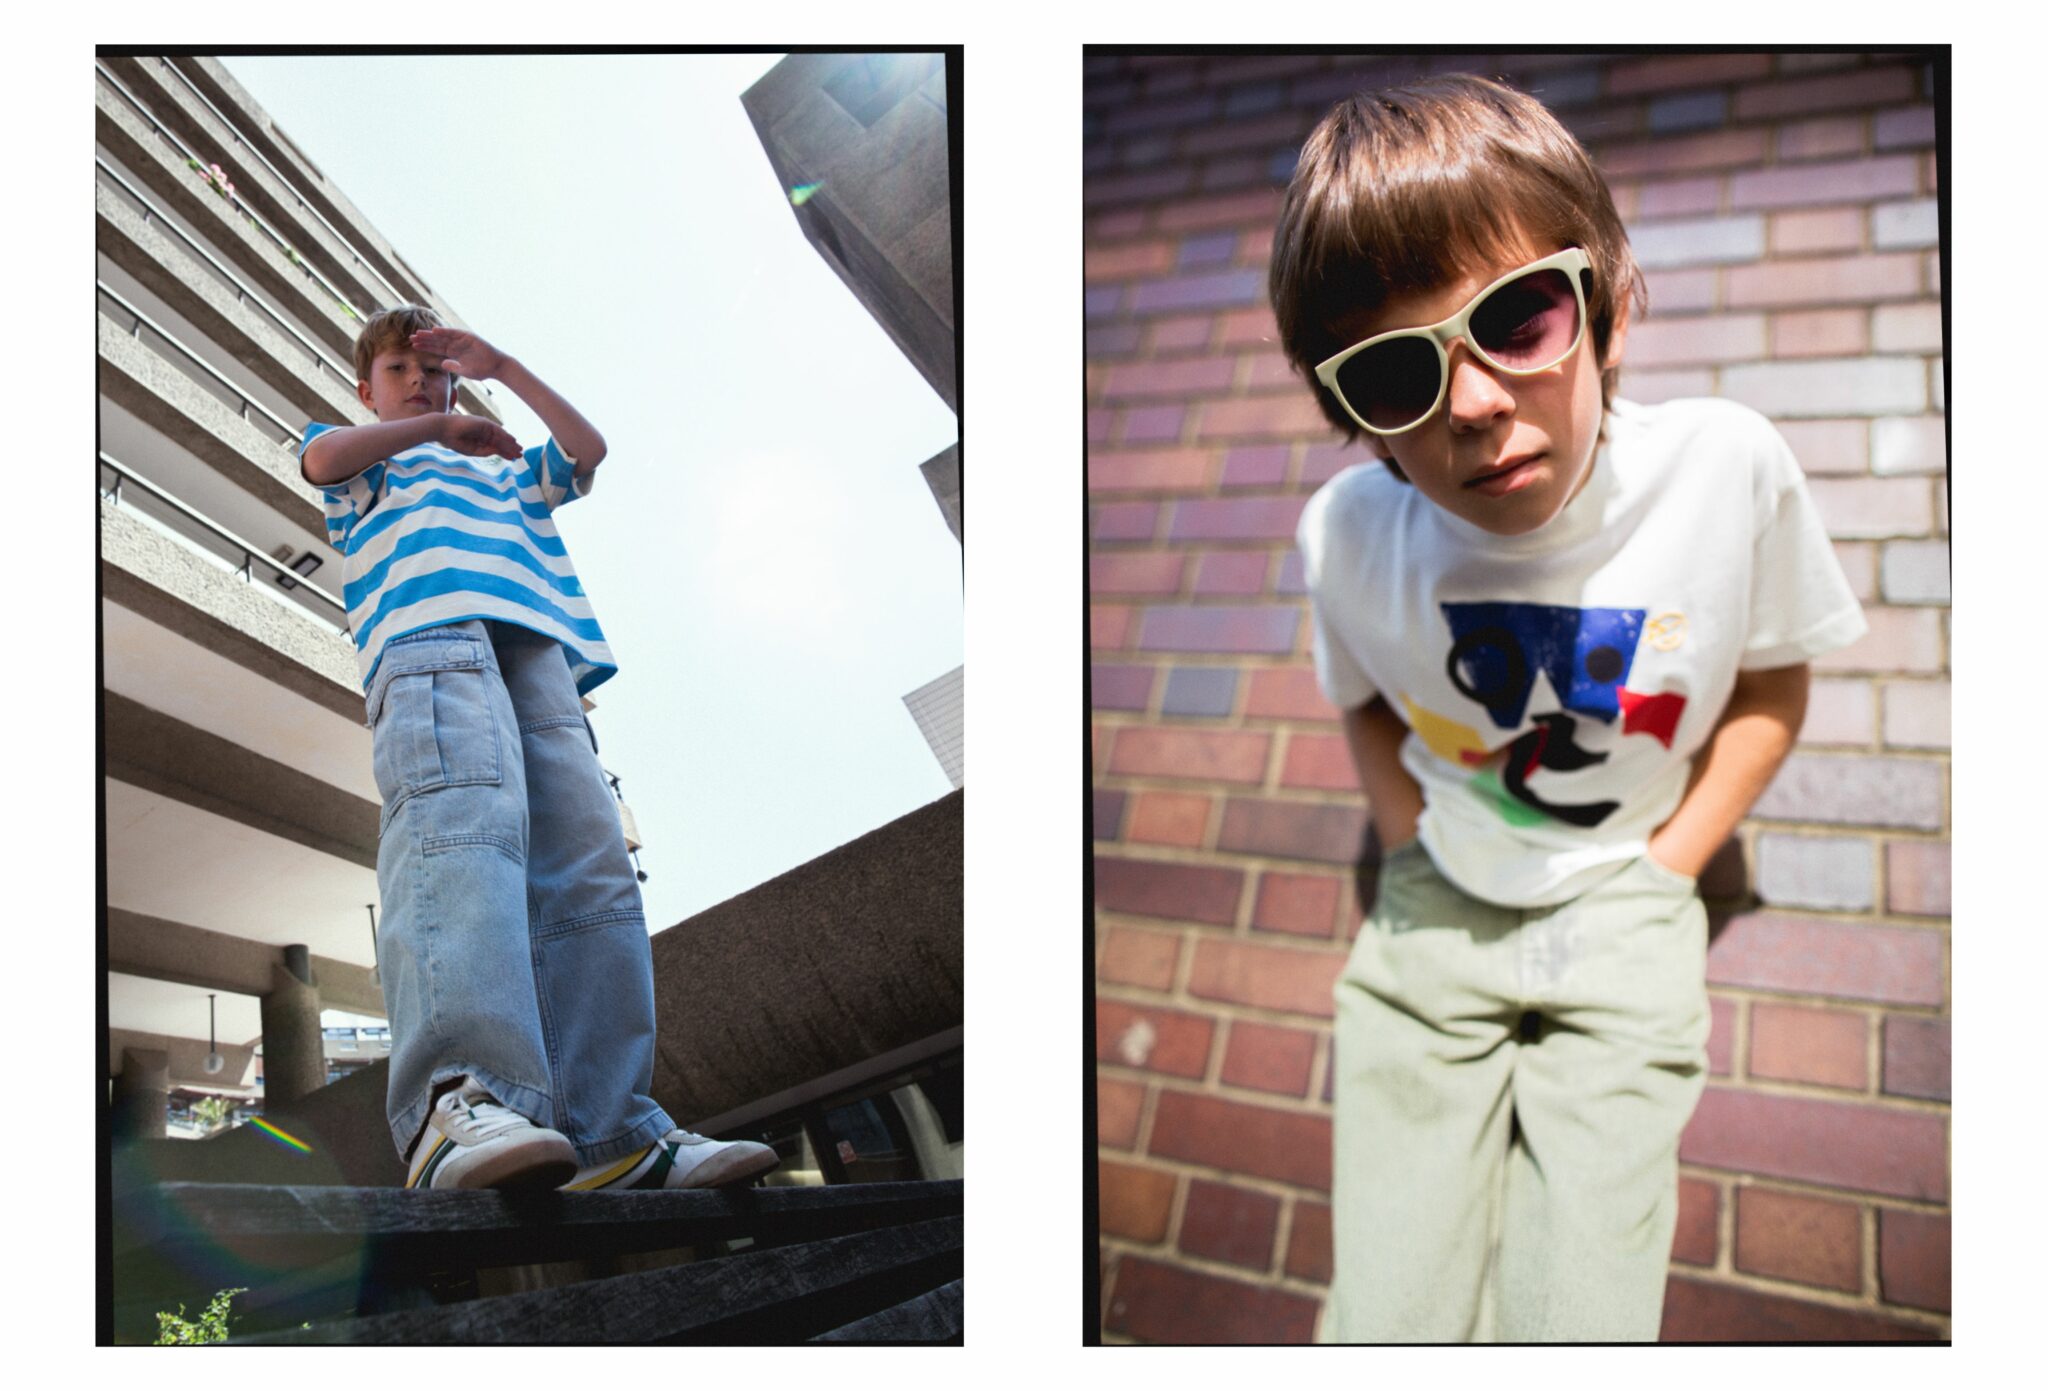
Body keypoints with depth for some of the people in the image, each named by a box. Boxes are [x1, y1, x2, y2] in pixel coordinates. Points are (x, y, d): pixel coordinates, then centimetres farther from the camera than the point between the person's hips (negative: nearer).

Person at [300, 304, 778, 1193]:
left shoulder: (507, 471, 45)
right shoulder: (361, 461, 35)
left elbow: (588, 450, 30)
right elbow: (322, 457, 11)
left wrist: (502, 369, 25)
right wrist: (436, 429, 22)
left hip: (537, 648, 5)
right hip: (425, 633, -5)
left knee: (592, 868, -14)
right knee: (463, 824, -34)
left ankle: (611, 1133, -22)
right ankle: (459, 1100, -52)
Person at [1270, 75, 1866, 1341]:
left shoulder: (1728, 469, -18)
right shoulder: (1348, 529, -15)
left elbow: (1771, 688, -1)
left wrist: (1663, 880, -7)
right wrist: (1420, 857, -3)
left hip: (1623, 908, 0)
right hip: (1432, 906, 1)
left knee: (1581, 1320, -4)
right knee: (1390, 1318, 0)